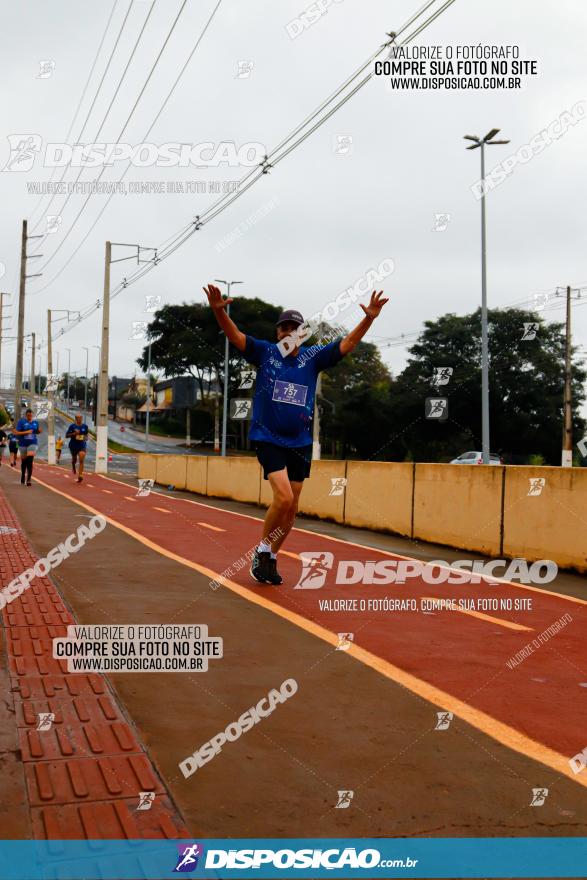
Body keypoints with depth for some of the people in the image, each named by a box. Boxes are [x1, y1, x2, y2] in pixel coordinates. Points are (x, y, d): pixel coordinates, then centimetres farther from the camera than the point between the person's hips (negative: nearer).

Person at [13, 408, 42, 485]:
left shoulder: (35, 422, 6)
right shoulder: (21, 422, -5)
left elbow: (37, 431, 20)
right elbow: (17, 433, -10)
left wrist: (39, 430, -4)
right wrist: (26, 432, -21)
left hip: (32, 443, 1)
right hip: (23, 444, -1)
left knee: (30, 460, -15)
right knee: (24, 461, 12)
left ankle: (29, 478, -18)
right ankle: (23, 475, 35)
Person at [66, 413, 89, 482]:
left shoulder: (85, 426, 4)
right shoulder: (72, 426, -6)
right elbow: (66, 435, -6)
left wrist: (86, 438, 1)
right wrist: (74, 433, -20)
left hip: (82, 445, 1)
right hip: (73, 445, -1)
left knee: (81, 460, -16)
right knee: (74, 459, 17)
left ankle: (80, 475, -19)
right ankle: (73, 466, 54)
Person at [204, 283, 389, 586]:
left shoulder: (312, 357, 5)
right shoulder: (264, 352, -1)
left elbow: (347, 343, -2)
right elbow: (234, 335, -13)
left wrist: (369, 318, -17)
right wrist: (219, 310, -31)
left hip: (300, 443, 4)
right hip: (268, 439, -4)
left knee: (291, 509, 8)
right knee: (283, 497, -21)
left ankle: (271, 559, 27)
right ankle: (262, 550, 2)